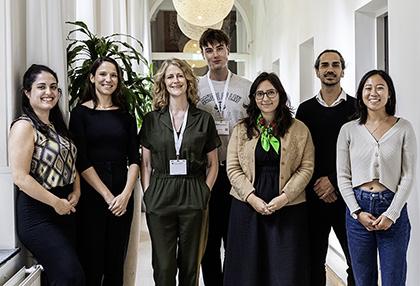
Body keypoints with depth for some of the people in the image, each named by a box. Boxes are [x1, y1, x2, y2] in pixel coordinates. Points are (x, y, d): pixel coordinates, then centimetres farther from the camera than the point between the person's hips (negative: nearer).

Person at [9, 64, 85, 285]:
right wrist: (56, 202, -14)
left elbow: (70, 163, 21)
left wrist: (76, 192, 3)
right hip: (38, 213, -8)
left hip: (64, 211, 8)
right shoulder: (24, 126, -12)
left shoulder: (56, 126, 13)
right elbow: (20, 178, -19)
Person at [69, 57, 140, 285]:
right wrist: (107, 196, -11)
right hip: (91, 194, -3)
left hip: (123, 196, 3)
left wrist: (125, 194, -9)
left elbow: (134, 159, 5)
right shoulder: (80, 113, 0)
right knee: (91, 260, 3)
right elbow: (81, 160, -7)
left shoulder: (125, 115, 9)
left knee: (116, 260, 10)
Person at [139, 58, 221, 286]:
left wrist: (205, 192, -1)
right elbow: (146, 163, 8)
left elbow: (212, 164, 9)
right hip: (160, 198, 0)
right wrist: (147, 194, -2)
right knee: (163, 267, 2)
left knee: (190, 265, 8)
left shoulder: (204, 119, 5)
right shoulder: (152, 119, 6)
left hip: (193, 199, 0)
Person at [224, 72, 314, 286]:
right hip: (247, 206, 1)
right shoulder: (241, 130, 6)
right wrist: (252, 197, -10)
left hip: (288, 208, -1)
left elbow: (306, 168, -1)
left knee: (286, 268, 5)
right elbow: (233, 168, 2)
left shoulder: (299, 130, 3)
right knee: (248, 267, 8)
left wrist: (285, 197, -12)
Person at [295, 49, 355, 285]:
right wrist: (316, 185, -6)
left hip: (346, 195, -1)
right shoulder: (306, 109, 8)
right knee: (314, 261, 9)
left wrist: (334, 181, -10)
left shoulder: (357, 107, 2)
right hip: (314, 195, 2)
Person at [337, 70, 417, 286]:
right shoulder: (349, 130, 1)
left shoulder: (403, 128, -2)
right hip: (358, 209, 1)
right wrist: (357, 212, -7)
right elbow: (343, 176, 2)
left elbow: (408, 175, -3)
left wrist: (391, 214, -10)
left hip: (392, 208, -1)